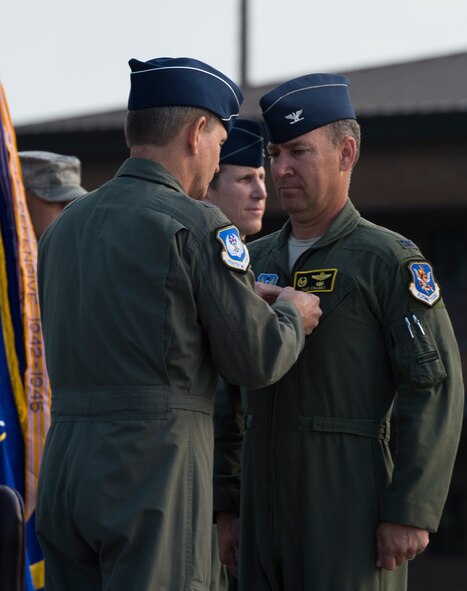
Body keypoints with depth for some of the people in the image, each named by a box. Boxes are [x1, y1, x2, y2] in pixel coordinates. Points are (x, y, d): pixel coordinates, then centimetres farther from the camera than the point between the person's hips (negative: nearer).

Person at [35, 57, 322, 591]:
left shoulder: (64, 226, 14)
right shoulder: (196, 225, -8)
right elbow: (257, 361, -6)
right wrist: (293, 316, 16)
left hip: (62, 467, 7)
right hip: (153, 468, -7)